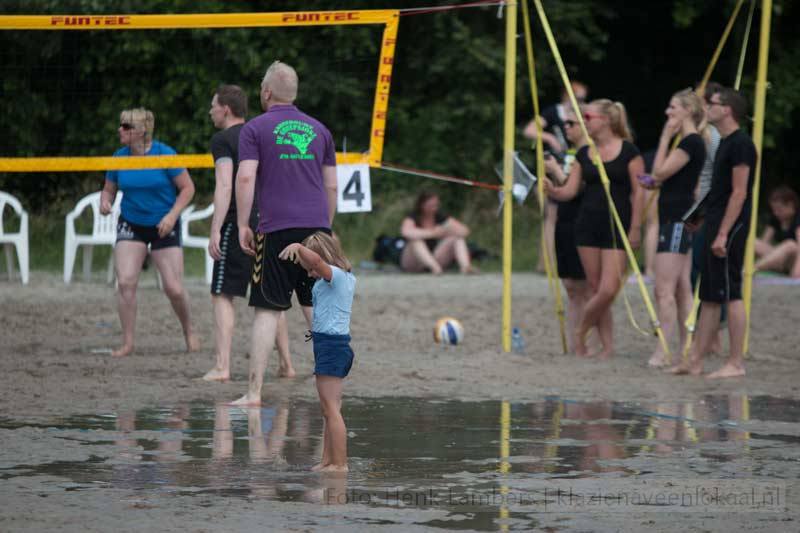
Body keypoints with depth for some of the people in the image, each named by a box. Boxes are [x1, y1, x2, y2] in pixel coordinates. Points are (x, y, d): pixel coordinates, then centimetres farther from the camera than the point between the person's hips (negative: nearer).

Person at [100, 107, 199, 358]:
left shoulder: (164, 155, -13)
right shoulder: (119, 157, -2)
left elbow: (187, 188, -8)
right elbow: (108, 189, 10)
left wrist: (172, 215, -20)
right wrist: (105, 202, -13)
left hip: (164, 226, -3)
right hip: (131, 225, 3)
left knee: (174, 289, -5)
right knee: (125, 282, -14)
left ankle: (189, 331, 24)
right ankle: (127, 342, -3)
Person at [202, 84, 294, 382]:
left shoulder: (223, 140, -5)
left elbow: (225, 186, -16)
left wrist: (215, 230, -20)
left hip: (238, 223, -7)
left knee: (222, 296, -4)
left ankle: (222, 366, -13)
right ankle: (286, 364, 14)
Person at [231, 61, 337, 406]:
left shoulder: (255, 129, 2)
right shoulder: (318, 129, 15)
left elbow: (245, 177, -8)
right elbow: (331, 186, 16)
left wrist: (243, 225, -3)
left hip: (277, 228, -4)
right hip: (316, 226, 4)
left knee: (268, 309, -3)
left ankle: (254, 391, -5)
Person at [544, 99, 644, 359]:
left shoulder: (628, 151, -4)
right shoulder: (584, 154, 10)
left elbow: (638, 192, -5)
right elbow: (569, 190, 6)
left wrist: (635, 228, -9)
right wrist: (551, 189, -16)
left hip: (617, 226, -5)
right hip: (588, 225, 5)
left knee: (608, 290, -12)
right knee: (596, 289, 4)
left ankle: (581, 333, 8)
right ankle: (607, 345, 11)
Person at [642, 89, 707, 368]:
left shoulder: (692, 142, -14)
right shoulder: (689, 142, 16)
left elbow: (661, 171, -19)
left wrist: (665, 137, -12)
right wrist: (657, 184, 6)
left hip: (677, 220, -11)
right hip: (677, 220, 11)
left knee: (664, 290, -11)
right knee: (682, 289, 10)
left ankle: (662, 353, -12)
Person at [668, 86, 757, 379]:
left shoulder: (740, 144, -14)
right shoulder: (725, 143, 17)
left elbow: (739, 193, -19)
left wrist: (723, 234, -22)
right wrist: (708, 225, 23)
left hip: (730, 225, -10)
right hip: (716, 226, 10)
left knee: (730, 294, -8)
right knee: (709, 296, 10)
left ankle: (736, 363, -5)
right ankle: (694, 361, 13)